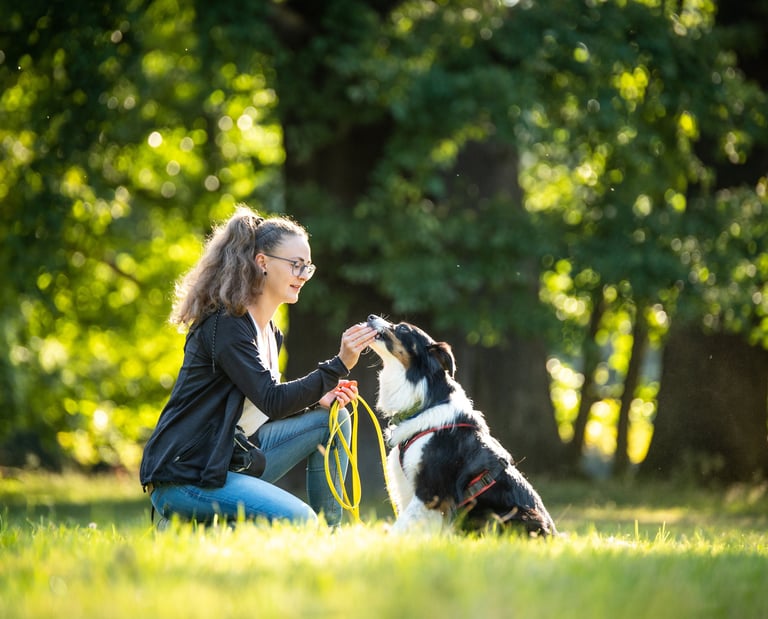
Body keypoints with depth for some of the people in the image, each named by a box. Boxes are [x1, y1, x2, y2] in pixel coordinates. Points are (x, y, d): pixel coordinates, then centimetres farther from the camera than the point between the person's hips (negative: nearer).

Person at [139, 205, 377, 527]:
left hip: (234, 460, 10)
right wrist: (339, 365, -24)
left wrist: (318, 400, -2)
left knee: (332, 418, 4)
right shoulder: (225, 325, -15)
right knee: (300, 522, -24)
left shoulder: (270, 332, 15)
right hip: (184, 476, -10)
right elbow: (272, 403, -21)